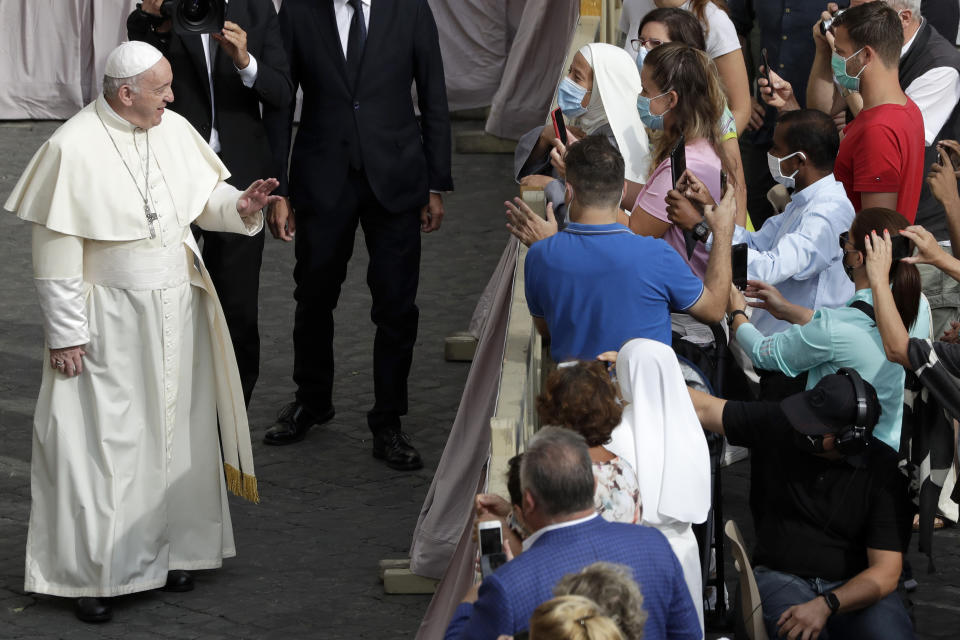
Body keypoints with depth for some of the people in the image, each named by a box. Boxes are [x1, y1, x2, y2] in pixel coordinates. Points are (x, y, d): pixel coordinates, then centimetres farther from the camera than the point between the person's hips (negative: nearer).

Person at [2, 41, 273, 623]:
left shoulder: (174, 130, 0)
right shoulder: (73, 149, -17)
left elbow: (204, 195, 13)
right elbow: (56, 252, -14)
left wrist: (240, 206, -11)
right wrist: (65, 334, -13)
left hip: (177, 313, 6)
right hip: (109, 323, -6)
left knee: (178, 434, 13)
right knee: (105, 444, -2)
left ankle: (172, 549, 27)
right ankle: (91, 572, 7)